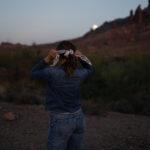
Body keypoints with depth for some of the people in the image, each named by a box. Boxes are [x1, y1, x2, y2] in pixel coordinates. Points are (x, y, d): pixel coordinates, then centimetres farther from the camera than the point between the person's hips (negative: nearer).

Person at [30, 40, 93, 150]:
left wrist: (48, 58, -11)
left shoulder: (52, 72, -18)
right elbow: (90, 69, 19)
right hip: (79, 118, 5)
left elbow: (34, 72, 1)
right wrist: (81, 57, 0)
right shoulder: (80, 74, -6)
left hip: (61, 121, -5)